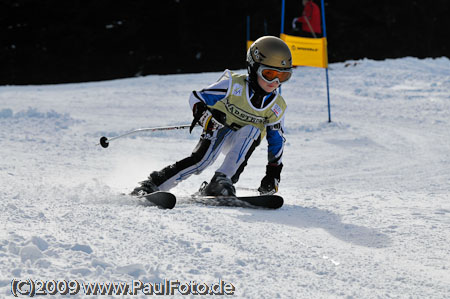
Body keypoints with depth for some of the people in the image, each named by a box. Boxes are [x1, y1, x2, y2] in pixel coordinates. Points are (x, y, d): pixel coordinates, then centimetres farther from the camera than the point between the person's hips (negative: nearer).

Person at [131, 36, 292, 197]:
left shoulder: (277, 107, -7)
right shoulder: (234, 84, -18)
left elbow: (276, 140, 5)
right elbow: (196, 98, -15)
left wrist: (274, 172, 0)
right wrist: (203, 114, -35)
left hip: (242, 143, 4)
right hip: (218, 129, -4)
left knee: (252, 130, -31)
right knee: (203, 158, -33)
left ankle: (222, 180, -35)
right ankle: (151, 184, -28)